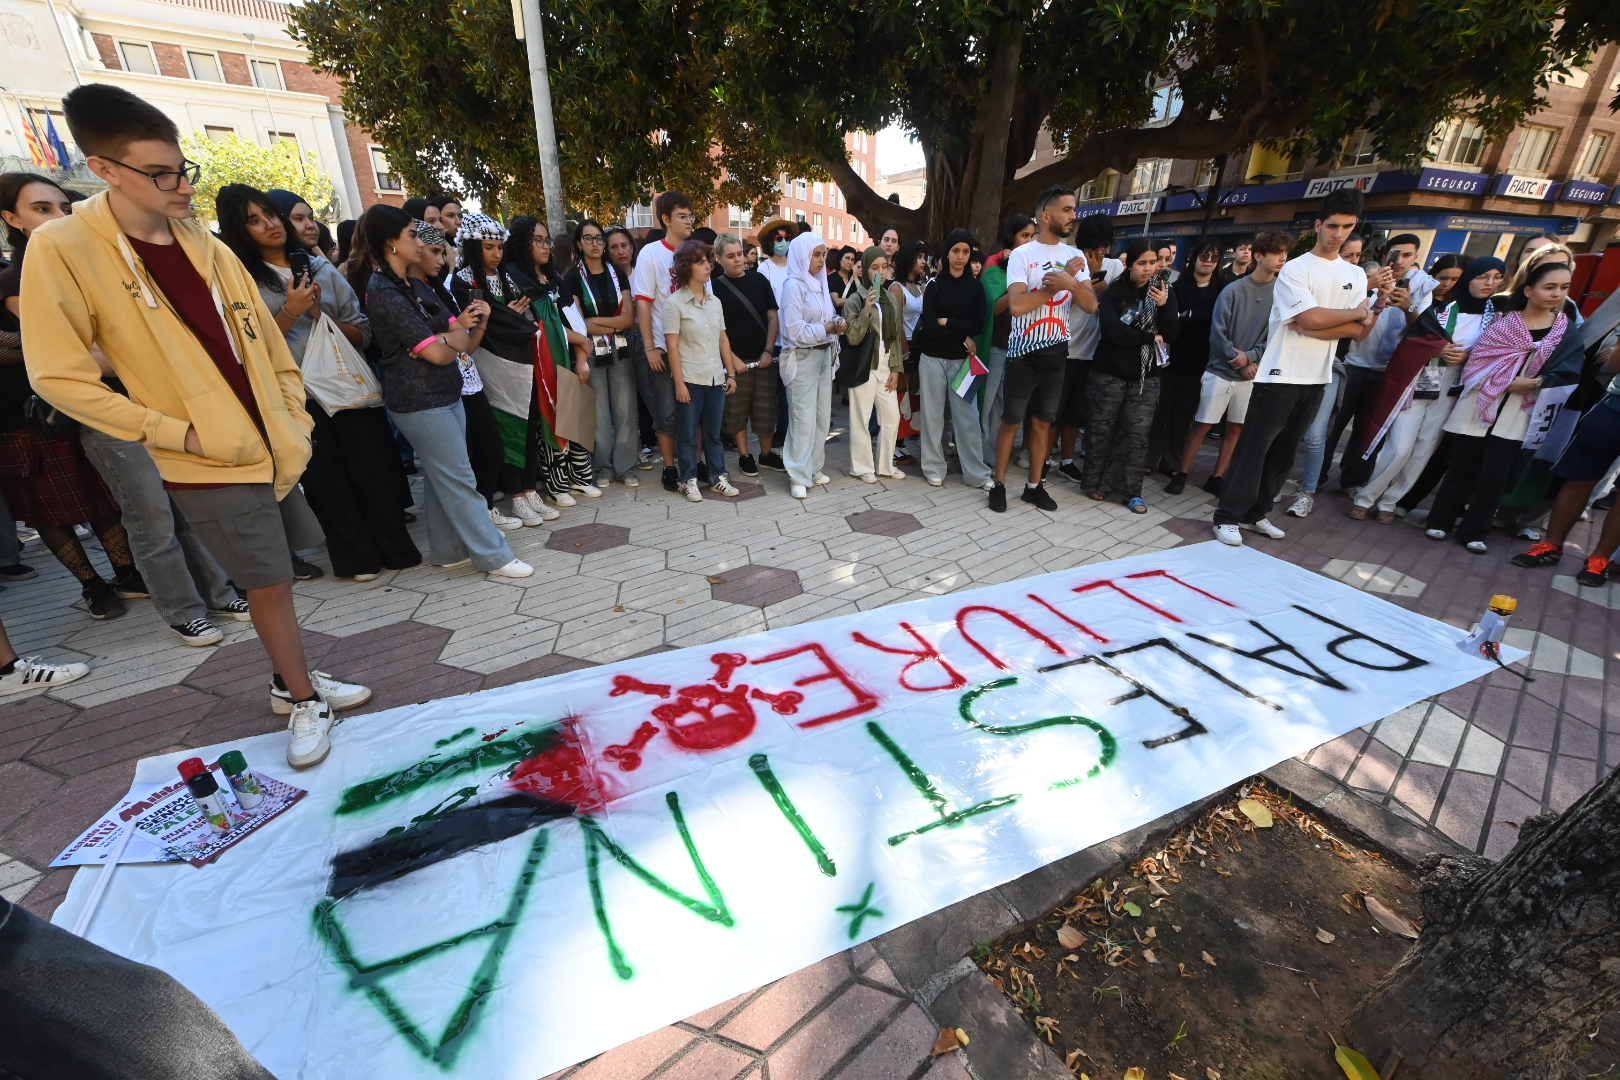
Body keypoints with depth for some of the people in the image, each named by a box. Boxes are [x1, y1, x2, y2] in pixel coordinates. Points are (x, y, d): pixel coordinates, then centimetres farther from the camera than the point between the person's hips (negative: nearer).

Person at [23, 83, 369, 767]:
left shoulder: (207, 247, 7)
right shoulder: (63, 249, -9)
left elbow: (268, 343, 13)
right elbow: (59, 376, -11)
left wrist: (295, 419, 7)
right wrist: (178, 433, -14)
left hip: (271, 448, 5)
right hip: (209, 463, -5)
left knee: (269, 579, 17)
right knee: (269, 583, 1)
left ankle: (290, 681, 33)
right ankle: (303, 699, 20)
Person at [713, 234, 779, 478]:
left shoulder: (759, 280, 6)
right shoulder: (715, 286, -1)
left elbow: (773, 316, 5)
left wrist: (768, 351, -4)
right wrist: (733, 359, -10)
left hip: (764, 357, 2)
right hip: (736, 359, -2)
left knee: (766, 409, 5)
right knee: (737, 410, 6)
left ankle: (766, 453, 21)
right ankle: (744, 455, 20)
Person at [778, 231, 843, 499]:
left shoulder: (820, 282, 12)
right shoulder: (793, 285, -10)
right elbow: (795, 330, -16)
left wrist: (836, 322, -3)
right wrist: (827, 328, -15)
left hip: (823, 355, 8)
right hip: (802, 358, -7)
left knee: (822, 416, 10)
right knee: (804, 418, -6)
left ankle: (814, 468, 23)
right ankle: (798, 476, 3)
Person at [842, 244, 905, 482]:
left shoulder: (890, 298, 10)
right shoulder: (854, 300, -6)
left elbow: (896, 336, 12)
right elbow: (853, 338, -16)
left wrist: (895, 368, 5)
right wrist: (867, 309, -25)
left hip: (885, 369, 6)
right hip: (863, 369, -5)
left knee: (892, 417, 7)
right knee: (861, 420, 0)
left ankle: (885, 465, 21)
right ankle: (862, 467, 12)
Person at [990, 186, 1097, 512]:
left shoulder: (1076, 256, 8)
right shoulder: (1021, 255, -6)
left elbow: (1091, 305, 0)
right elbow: (1017, 306, -19)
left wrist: (1069, 283, -18)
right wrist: (1062, 280, -13)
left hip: (1056, 352, 5)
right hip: (1023, 352, -4)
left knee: (1043, 422, 11)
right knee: (1011, 421, 1)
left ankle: (1034, 485, 20)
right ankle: (998, 483, 13)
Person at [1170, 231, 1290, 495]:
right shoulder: (1233, 290, -7)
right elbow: (1218, 332, -8)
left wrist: (1250, 357, -14)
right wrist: (1240, 362, -9)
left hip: (1251, 373, 3)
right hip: (1221, 370, -3)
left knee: (1236, 429, 8)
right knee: (1202, 424, -2)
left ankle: (1217, 478, 17)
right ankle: (1181, 474, 8)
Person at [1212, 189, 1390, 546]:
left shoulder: (1356, 275, 12)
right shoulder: (1295, 269, -5)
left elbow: (1359, 332, 4)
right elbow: (1312, 318, -16)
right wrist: (1357, 312, -3)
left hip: (1316, 379, 6)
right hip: (1279, 376, -6)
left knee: (1283, 452, 10)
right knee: (1254, 448, -6)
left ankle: (1256, 513, 19)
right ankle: (1228, 517, 0)